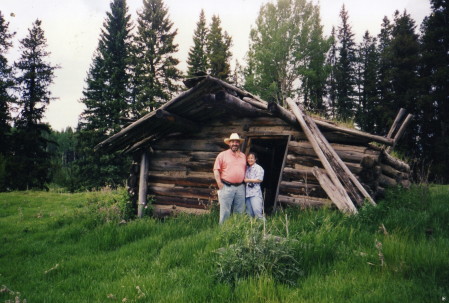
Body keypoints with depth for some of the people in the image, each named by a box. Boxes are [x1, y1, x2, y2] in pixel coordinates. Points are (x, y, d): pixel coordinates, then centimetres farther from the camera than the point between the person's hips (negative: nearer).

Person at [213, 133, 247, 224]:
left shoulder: (243, 156, 15)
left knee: (240, 212, 9)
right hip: (226, 187, -4)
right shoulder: (222, 155, 2)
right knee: (225, 211, -4)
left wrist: (245, 182, 9)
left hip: (240, 187, 4)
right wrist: (220, 184, -9)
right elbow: (216, 170, -2)